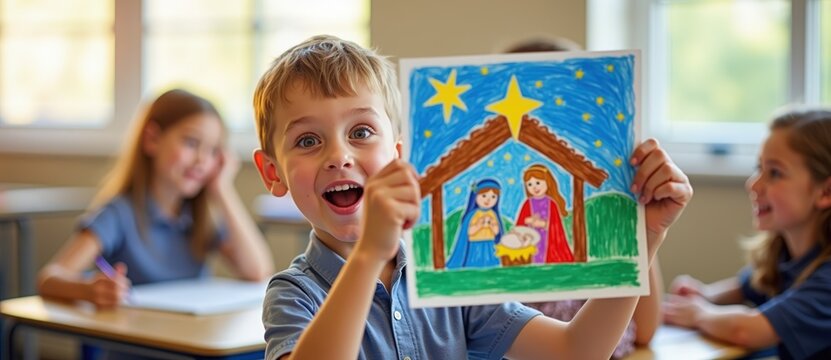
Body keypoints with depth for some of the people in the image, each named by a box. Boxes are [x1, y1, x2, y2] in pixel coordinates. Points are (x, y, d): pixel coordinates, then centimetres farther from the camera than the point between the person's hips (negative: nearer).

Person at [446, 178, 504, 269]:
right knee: (475, 267, -6)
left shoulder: (492, 214, 4)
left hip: (489, 247, 4)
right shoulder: (473, 215, -9)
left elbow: (497, 231, 4)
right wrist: (479, 225, -24)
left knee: (490, 267, 1)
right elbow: (470, 232, -11)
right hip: (476, 247, -4)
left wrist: (491, 225, -15)